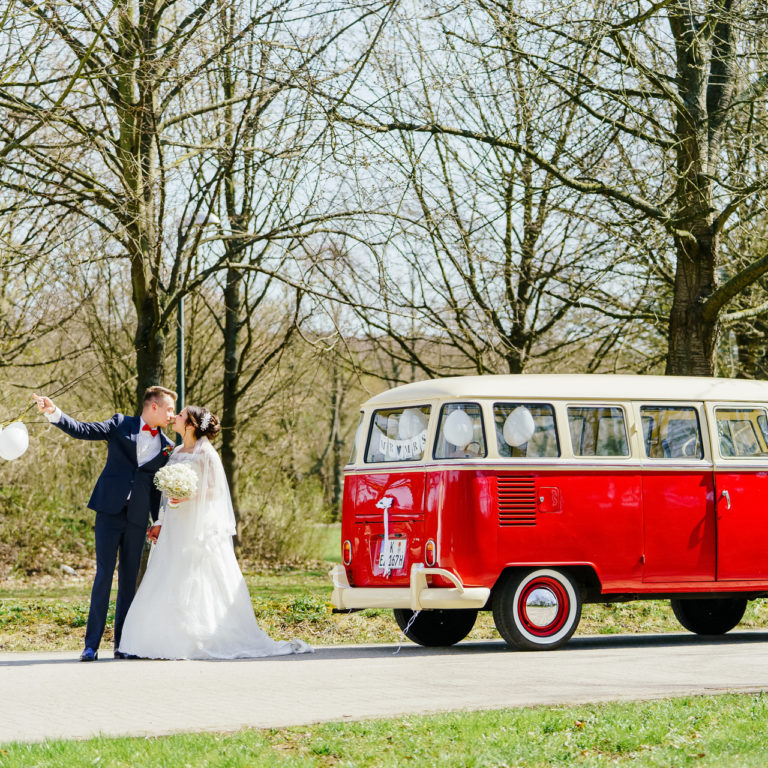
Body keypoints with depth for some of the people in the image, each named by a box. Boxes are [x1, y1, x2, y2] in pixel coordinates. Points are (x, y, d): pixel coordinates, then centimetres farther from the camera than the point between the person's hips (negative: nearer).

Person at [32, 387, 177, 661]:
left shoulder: (166, 447, 12)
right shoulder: (121, 425, 5)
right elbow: (83, 430, -4)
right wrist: (54, 412, -19)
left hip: (137, 519, 3)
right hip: (110, 512, -3)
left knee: (129, 580, 5)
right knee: (104, 575, -7)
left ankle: (121, 643, 11)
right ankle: (91, 644, -5)